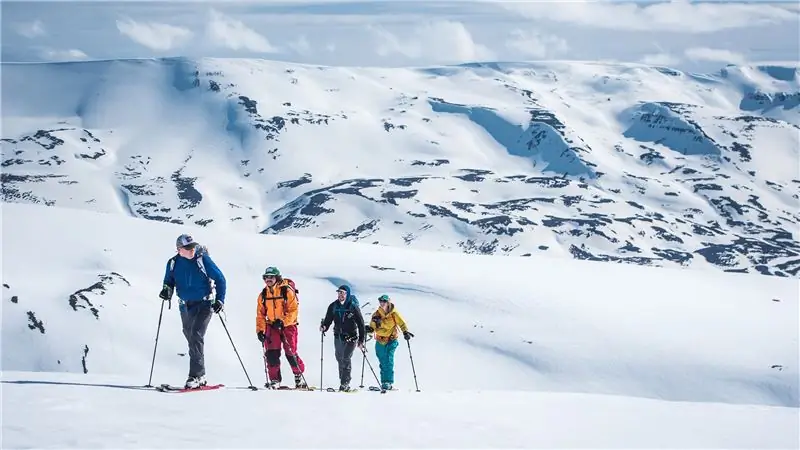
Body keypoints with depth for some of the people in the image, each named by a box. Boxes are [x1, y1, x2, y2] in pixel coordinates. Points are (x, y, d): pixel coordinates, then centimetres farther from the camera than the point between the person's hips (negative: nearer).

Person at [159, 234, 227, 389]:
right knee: (191, 338, 12)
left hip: (204, 304, -5)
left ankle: (196, 375, -20)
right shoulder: (173, 263, -2)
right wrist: (167, 290, -9)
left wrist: (220, 300, -12)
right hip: (185, 306, 5)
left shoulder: (203, 259, -13)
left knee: (196, 337, -19)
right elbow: (169, 281, 14)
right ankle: (200, 376, 24)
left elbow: (220, 279, -6)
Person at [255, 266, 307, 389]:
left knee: (291, 353, -4)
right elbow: (260, 314, 9)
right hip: (272, 326, 4)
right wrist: (260, 330, 0)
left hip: (288, 325, -4)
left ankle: (299, 377, 15)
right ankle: (274, 380, 0)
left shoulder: (287, 291, -9)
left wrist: (282, 322, -23)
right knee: (271, 353, -7)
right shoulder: (263, 295, 6)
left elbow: (293, 310, -13)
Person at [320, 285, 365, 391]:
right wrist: (324, 327, -16)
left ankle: (345, 383, -11)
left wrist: (361, 340, -7)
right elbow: (328, 320, 7)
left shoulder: (353, 306, -8)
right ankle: (343, 380, 23)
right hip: (338, 336, 5)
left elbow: (361, 323, -5)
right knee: (340, 359, 10)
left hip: (351, 337, -5)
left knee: (346, 358, -13)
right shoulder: (333, 306, 3)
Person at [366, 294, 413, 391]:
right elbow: (372, 327, 14)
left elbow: (402, 323, -6)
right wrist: (369, 329, -7)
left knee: (389, 361, -14)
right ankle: (384, 382, 11)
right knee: (383, 363, 5)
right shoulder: (377, 314, 5)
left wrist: (405, 332, -21)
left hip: (391, 341, -3)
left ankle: (388, 382, -14)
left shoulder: (394, 314, -5)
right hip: (380, 342, 3)